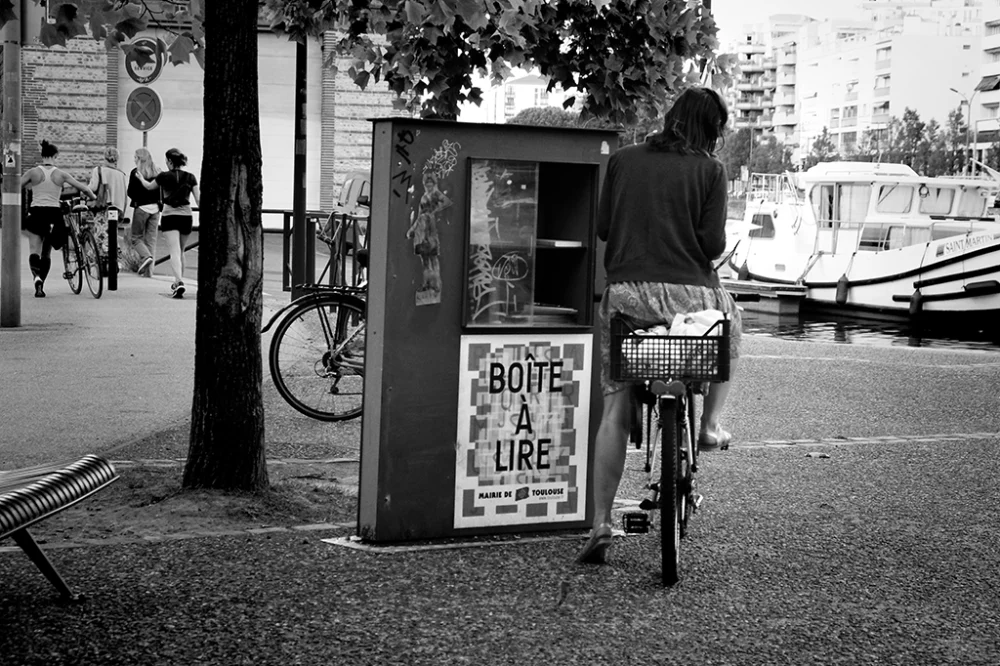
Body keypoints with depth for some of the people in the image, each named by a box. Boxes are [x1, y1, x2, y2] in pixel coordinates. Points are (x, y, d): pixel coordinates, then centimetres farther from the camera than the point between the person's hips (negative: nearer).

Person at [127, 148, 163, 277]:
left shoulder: (135, 172, -8)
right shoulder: (158, 172, 5)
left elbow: (130, 192, -7)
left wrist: (137, 199, 11)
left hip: (141, 207, -4)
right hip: (155, 208, 4)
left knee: (136, 237, 9)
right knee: (151, 239, 8)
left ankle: (146, 256, -17)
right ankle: (148, 271, 6)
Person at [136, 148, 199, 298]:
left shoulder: (164, 176, -4)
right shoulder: (190, 177, 3)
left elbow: (149, 186, 15)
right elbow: (199, 198, -1)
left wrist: (140, 178, 35)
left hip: (169, 216, -3)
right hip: (186, 216, 3)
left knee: (175, 252, -11)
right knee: (181, 252, 19)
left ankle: (179, 282, -30)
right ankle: (178, 281, 31)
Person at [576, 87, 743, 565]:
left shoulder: (623, 160, 8)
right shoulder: (709, 170, 1)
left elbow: (602, 227, 8)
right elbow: (714, 243, -5)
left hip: (626, 292, 2)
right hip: (688, 295, -2)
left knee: (615, 412, 10)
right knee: (731, 327, 34)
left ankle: (600, 525, 7)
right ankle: (710, 424, 26)